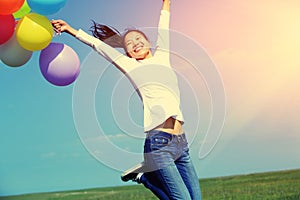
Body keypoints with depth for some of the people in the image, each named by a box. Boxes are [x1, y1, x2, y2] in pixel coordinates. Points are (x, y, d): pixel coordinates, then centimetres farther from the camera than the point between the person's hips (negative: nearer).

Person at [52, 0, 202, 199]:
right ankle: (144, 176, 13)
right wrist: (70, 29, 18)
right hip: (158, 141, -5)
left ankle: (146, 175, 19)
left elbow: (163, 27, 30)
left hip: (181, 142, 6)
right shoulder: (130, 66, 9)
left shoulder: (161, 56, 19)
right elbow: (97, 44, 14)